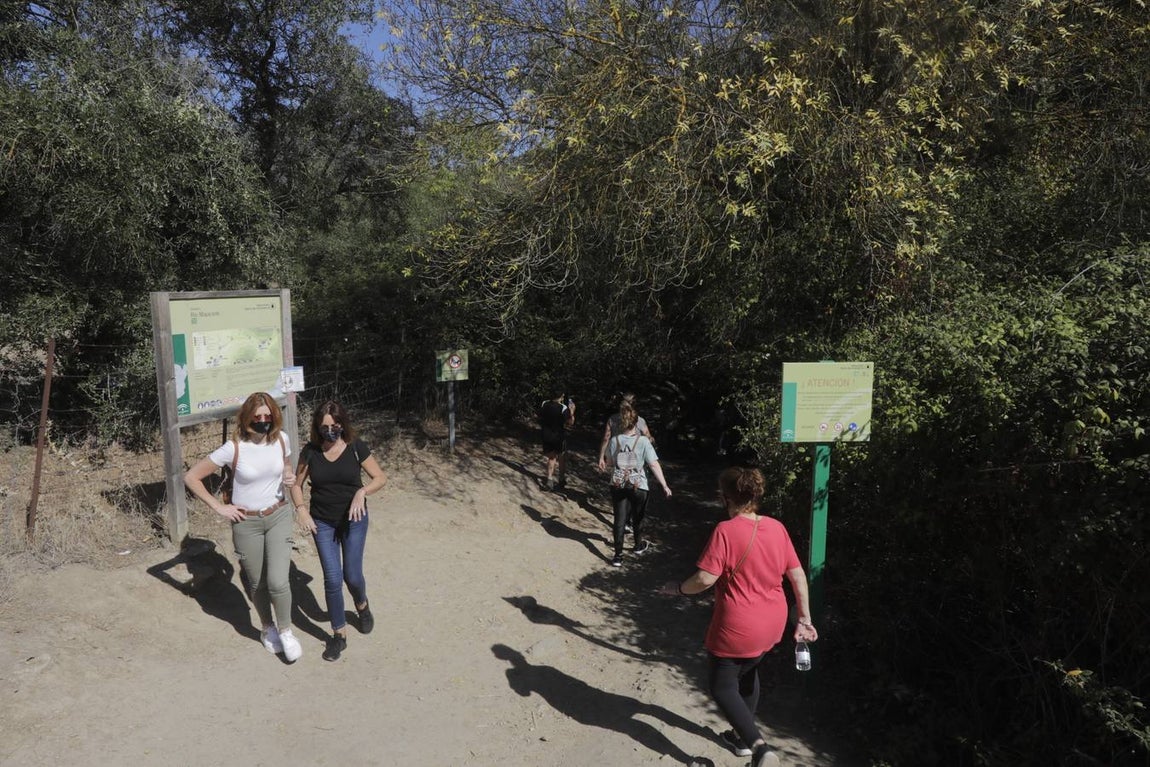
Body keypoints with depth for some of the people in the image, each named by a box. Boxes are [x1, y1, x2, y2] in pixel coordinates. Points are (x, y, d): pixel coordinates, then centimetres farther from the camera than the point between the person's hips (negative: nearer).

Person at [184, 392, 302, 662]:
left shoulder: (282, 439, -8)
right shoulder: (233, 449, -18)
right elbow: (191, 477, -10)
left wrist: (290, 476, -8)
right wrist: (219, 507, -11)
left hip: (278, 516, 1)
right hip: (247, 522, -1)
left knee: (278, 582, -10)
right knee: (257, 584, 13)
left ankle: (285, 631, 15)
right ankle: (268, 628, 39)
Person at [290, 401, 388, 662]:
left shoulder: (356, 447, -10)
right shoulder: (310, 451, -6)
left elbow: (381, 477, -6)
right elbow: (297, 484, 5)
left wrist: (362, 491, -24)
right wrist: (301, 509, -12)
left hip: (353, 520, -1)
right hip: (322, 523, 1)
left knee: (352, 575, 5)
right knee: (332, 579, -1)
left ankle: (362, 606, 40)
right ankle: (339, 634, 16)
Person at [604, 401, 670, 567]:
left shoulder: (614, 440, -6)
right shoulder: (643, 441, -15)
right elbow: (655, 465, -15)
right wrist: (665, 486, -10)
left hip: (617, 485, 1)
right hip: (638, 486, -1)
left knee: (619, 519, 6)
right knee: (637, 518, 21)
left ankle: (618, 556, 3)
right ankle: (639, 545, 43)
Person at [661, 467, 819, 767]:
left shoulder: (726, 530, -20)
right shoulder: (777, 527, -1)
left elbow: (705, 579, -22)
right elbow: (798, 575, 3)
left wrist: (677, 588, -4)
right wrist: (804, 619, 10)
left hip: (737, 628, -7)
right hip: (772, 624, 7)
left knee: (722, 687, 10)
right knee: (748, 673, 29)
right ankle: (743, 737, 41)